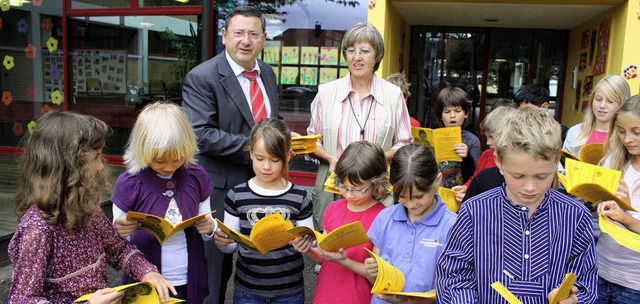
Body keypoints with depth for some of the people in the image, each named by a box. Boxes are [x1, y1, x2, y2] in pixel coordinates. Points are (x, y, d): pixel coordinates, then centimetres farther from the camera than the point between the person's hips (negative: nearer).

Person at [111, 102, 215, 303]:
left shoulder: (197, 178, -5)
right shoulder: (129, 184, -12)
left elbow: (206, 232, 5)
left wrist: (209, 228, -16)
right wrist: (119, 233, -25)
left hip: (190, 284, 2)